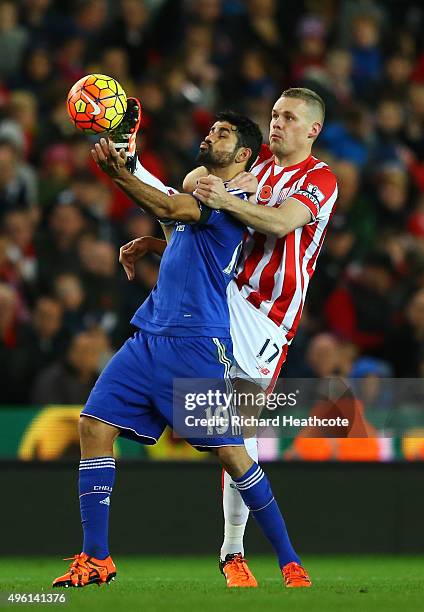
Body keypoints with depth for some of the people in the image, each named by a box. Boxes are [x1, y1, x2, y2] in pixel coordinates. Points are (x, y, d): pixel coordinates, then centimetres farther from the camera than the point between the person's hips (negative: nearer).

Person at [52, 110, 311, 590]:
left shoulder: (235, 199, -8)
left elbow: (172, 210, -24)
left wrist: (119, 175, -36)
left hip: (197, 343, -8)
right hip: (150, 334, 8)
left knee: (230, 451, -8)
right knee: (94, 425, -4)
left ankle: (289, 563, 4)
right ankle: (95, 559, 0)